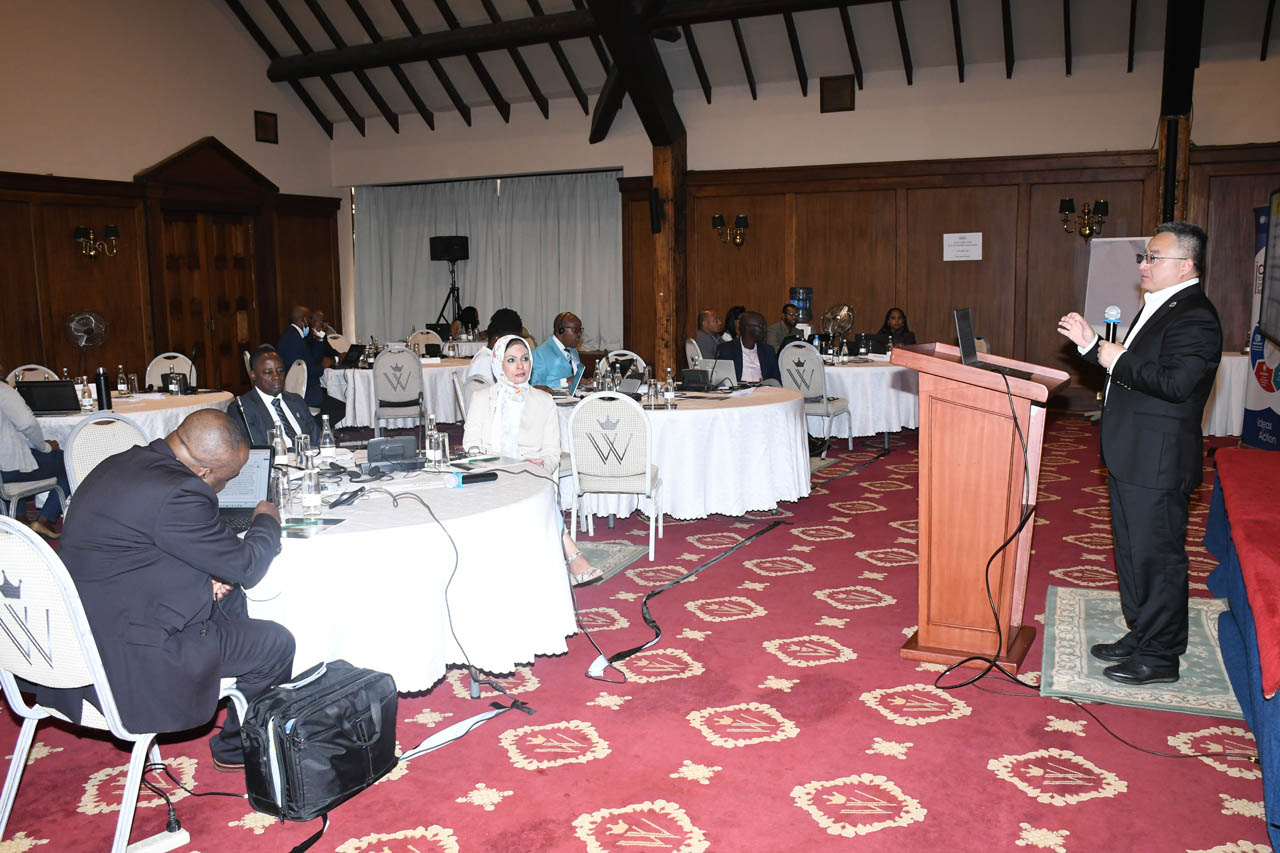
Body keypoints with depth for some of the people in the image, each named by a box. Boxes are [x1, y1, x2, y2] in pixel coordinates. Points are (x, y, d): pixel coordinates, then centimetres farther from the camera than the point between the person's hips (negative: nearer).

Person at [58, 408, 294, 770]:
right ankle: (236, 748, 22)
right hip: (124, 659, -10)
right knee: (276, 644, -1)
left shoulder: (123, 463, 4)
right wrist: (266, 521, 3)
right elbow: (246, 567, -16)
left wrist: (204, 576, 4)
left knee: (230, 598, 23)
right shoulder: (175, 493, -27)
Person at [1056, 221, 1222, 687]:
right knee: (1132, 552, 18)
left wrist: (1118, 361, -18)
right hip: (1132, 457, 10)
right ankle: (1141, 636, 31)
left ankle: (1160, 657, 12)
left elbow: (1176, 382, -29)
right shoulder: (1157, 307, 16)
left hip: (1158, 462, -10)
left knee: (1157, 557, 0)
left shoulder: (1193, 316, -17)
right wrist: (1092, 345, 11)